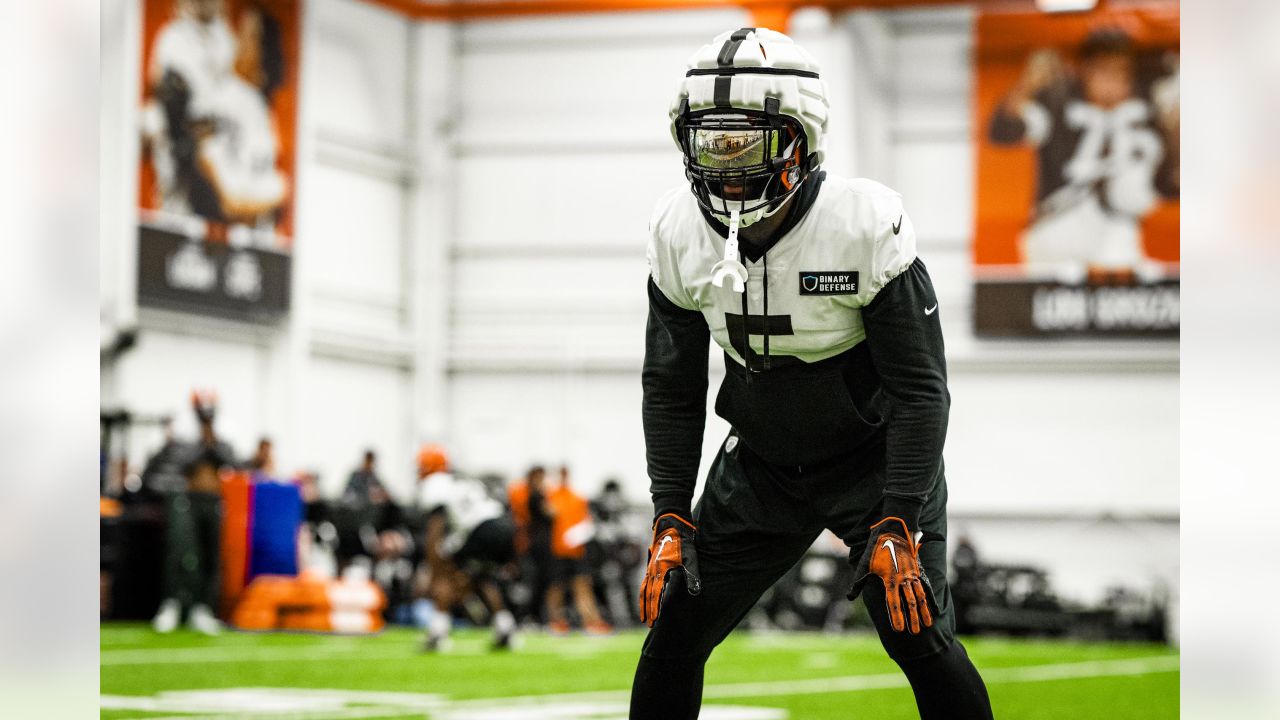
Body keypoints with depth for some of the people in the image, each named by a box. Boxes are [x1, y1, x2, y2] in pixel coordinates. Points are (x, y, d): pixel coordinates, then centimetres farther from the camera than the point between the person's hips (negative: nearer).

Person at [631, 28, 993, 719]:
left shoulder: (866, 224, -24)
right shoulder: (679, 231, -11)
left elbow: (919, 387, -18)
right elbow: (671, 388, 1)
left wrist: (896, 526, -23)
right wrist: (670, 520, -6)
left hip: (874, 460, -4)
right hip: (758, 467, 4)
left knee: (920, 639, -16)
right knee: (673, 630, 0)